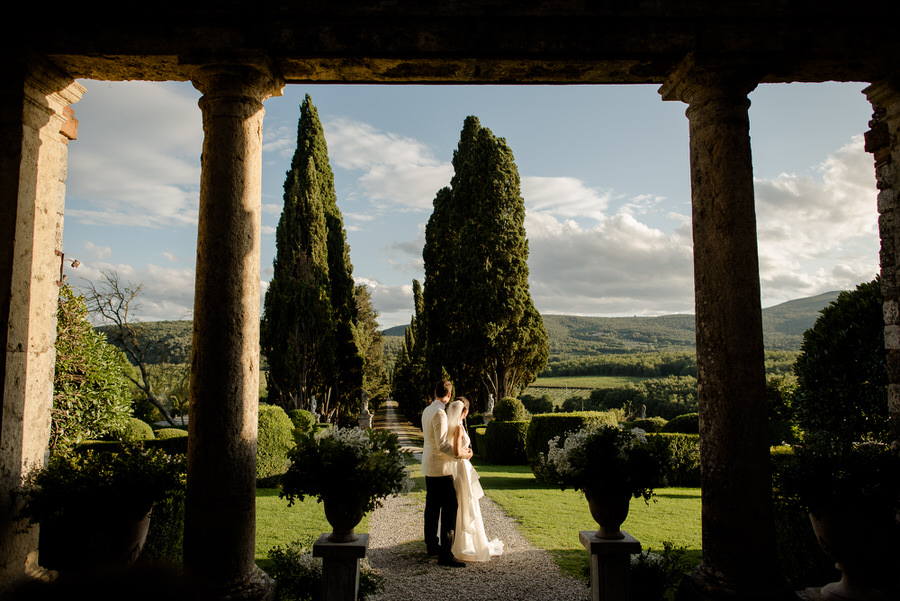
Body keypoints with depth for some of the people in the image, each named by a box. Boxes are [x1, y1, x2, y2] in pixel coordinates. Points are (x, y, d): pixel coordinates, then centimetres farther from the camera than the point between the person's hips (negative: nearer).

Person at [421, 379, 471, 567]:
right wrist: (461, 454, -13)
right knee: (449, 508, -9)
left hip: (429, 466, 10)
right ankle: (445, 554, -10)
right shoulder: (439, 413, -19)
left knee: (432, 506, 16)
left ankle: (431, 545, 27)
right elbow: (442, 444, -23)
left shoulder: (427, 410, 11)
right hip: (440, 467, -10)